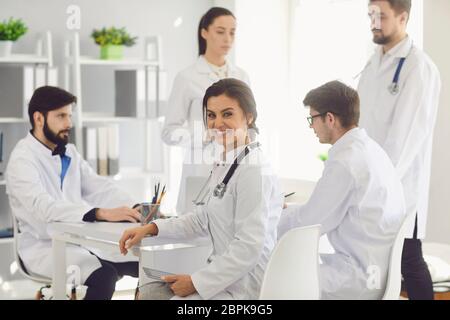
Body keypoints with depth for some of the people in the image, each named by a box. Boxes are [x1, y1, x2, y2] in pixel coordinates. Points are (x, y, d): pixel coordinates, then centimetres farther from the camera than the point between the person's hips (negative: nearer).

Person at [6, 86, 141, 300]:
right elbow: (44, 206, -29)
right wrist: (102, 213, -40)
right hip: (44, 248, -7)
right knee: (103, 276, -30)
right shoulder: (22, 159, -12)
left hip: (80, 242, 7)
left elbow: (100, 187, 4)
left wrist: (137, 209, -16)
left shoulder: (69, 153, 13)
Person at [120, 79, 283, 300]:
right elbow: (202, 219, 22)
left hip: (243, 288, -9)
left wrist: (196, 283, -17)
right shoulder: (224, 164, 10)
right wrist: (151, 228, 10)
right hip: (223, 277, 9)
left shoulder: (254, 172, -20)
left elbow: (249, 247, -23)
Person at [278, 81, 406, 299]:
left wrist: (279, 214, 7)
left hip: (359, 281, -9)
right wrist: (290, 210, 17)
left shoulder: (343, 162, -20)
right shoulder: (369, 148, 9)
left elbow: (311, 222, -11)